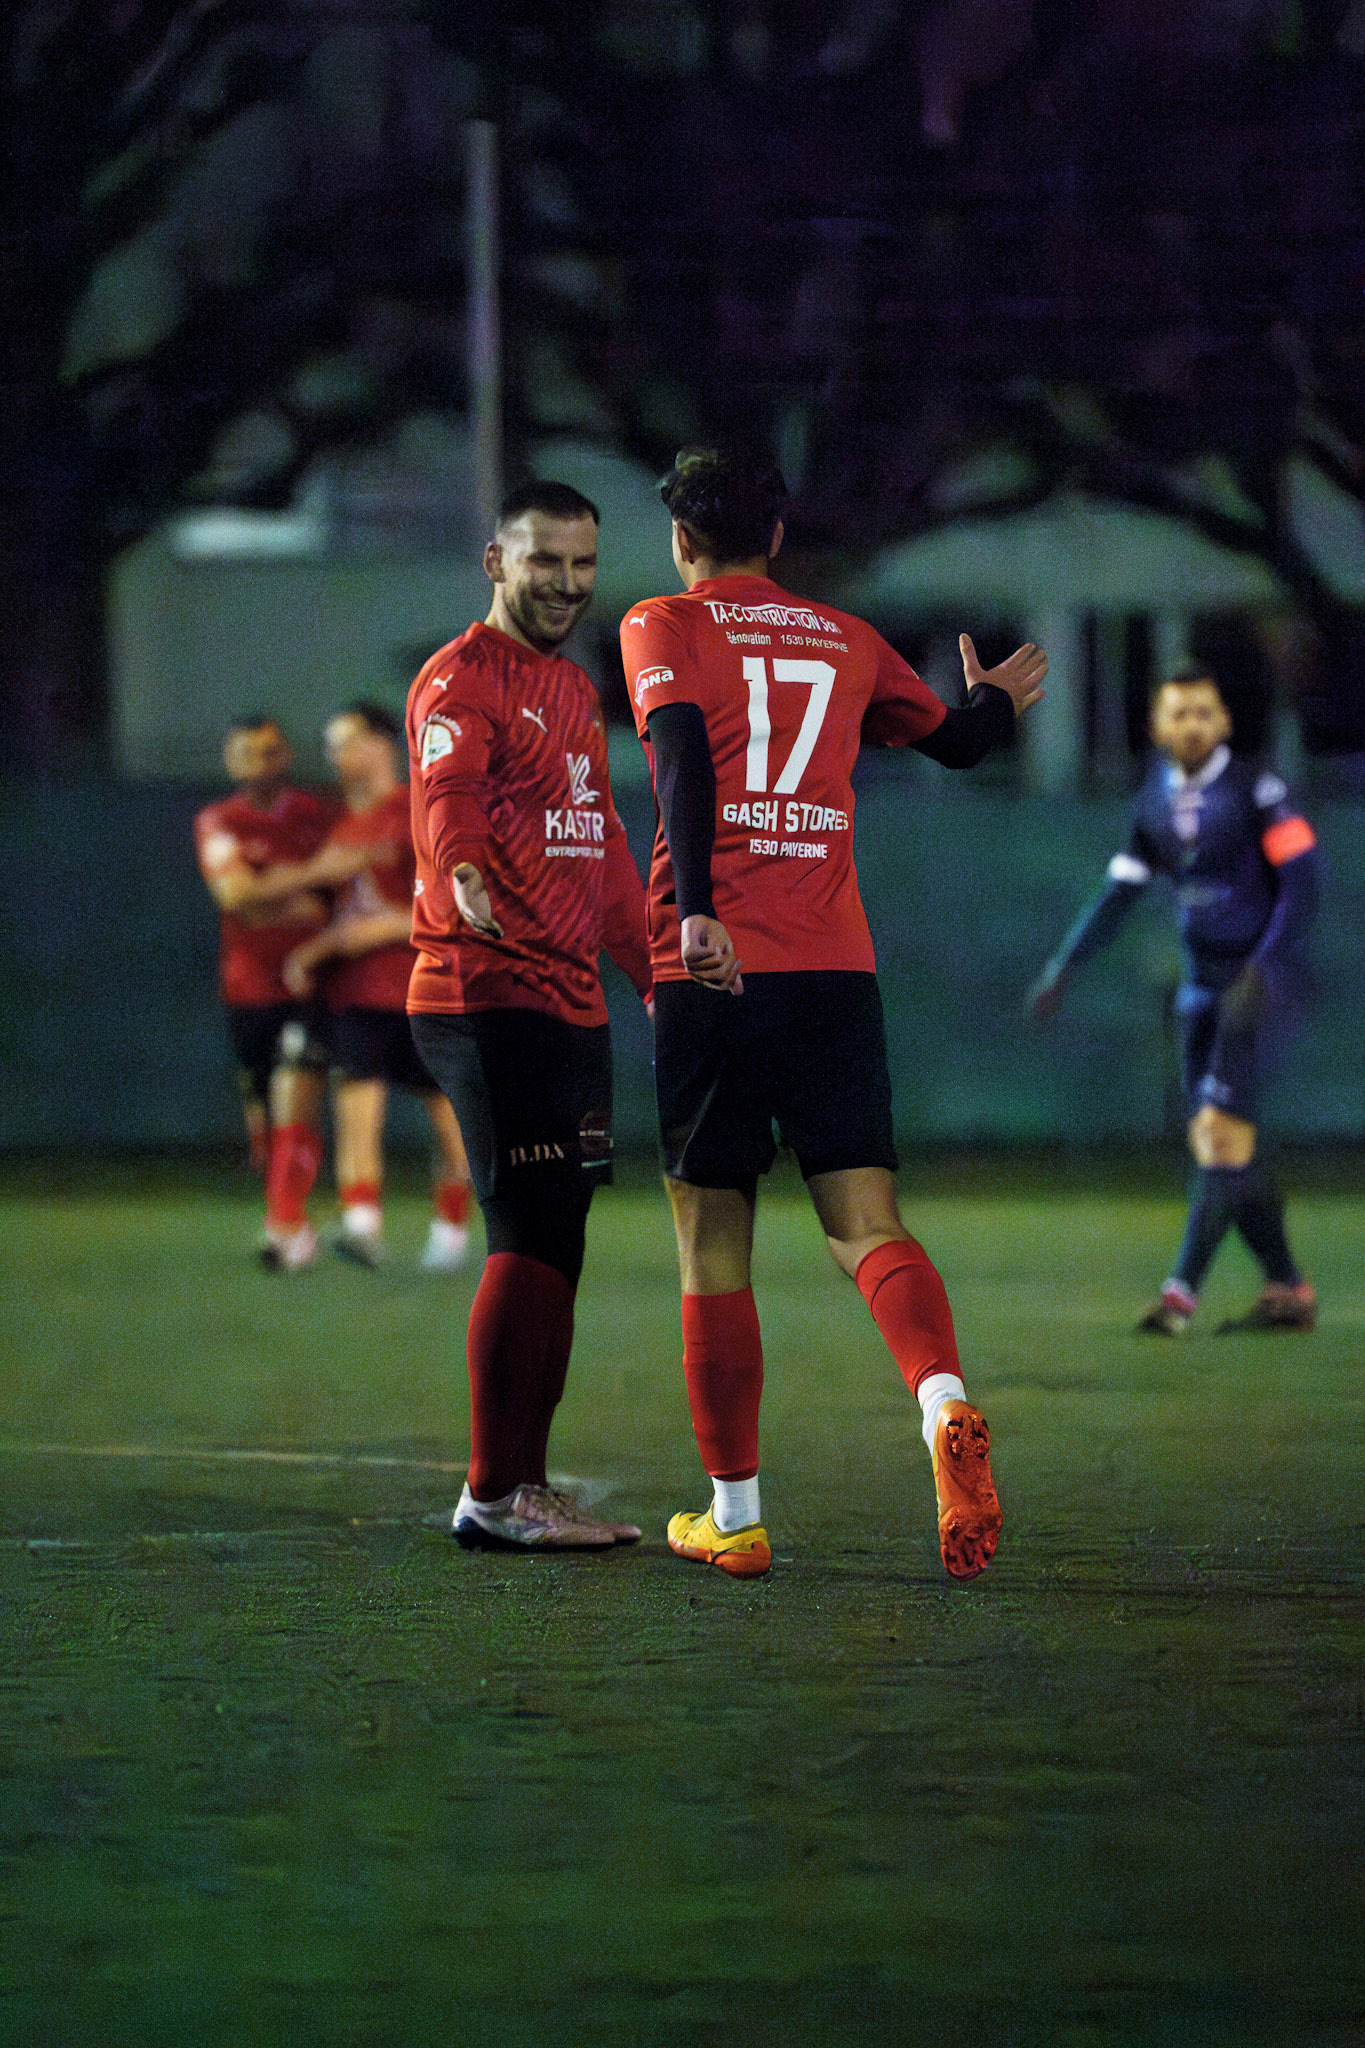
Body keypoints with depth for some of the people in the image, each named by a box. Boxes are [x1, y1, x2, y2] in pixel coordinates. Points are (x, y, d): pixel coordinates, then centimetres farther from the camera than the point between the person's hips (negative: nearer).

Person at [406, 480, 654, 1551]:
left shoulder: (575, 691, 21)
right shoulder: (463, 679, -9)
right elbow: (445, 790, -30)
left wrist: (657, 974, 29)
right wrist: (462, 872, -50)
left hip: (568, 1000, 9)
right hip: (488, 998, -9)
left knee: (554, 1247, 11)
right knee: (532, 1238, -11)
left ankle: (526, 1483, 18)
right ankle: (494, 1493, -8)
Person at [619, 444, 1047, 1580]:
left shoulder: (663, 625, 5)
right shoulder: (847, 640, 16)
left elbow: (683, 752, -13)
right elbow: (956, 739, 30)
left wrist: (695, 910, -24)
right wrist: (998, 697, 53)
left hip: (713, 969, -2)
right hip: (837, 970, 2)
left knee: (712, 1242, 5)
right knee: (868, 1223, -2)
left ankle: (734, 1515, 6)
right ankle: (947, 1409, -31)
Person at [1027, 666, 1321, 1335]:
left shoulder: (1255, 790, -9)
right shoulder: (1155, 802, 10)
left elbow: (1301, 879, -14)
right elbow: (1118, 895, 16)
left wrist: (1262, 968, -23)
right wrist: (1062, 968, 8)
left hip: (1262, 975, -7)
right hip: (1203, 980, 7)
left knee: (1222, 1128, -16)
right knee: (1215, 1144, 4)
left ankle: (1183, 1291, -18)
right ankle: (1288, 1292, 13)